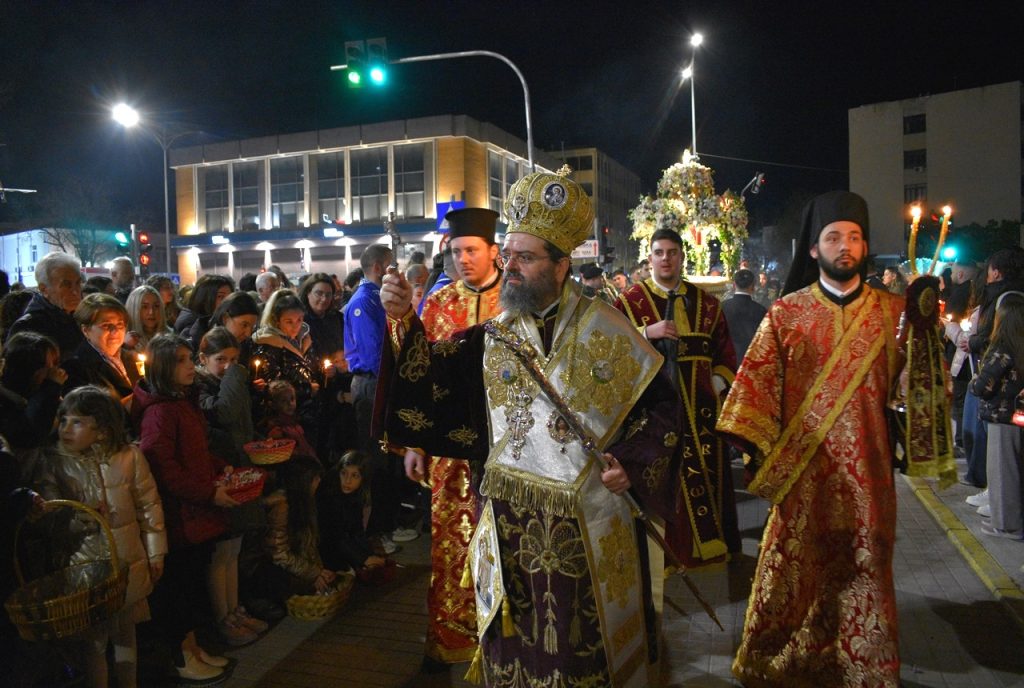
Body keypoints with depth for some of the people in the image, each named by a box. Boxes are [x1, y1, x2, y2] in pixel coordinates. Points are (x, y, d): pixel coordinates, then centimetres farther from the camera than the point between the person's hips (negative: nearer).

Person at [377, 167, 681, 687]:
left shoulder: (606, 330, -3)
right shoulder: (491, 338, 4)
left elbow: (659, 403, 2)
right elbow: (429, 382, -8)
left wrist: (633, 464, -10)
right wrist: (404, 321, -21)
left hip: (590, 521, -2)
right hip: (510, 521, 2)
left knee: (589, 641, 14)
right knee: (517, 643, 15)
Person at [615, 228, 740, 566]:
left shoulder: (706, 302, 11)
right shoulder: (629, 301, 2)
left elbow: (725, 350, 14)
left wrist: (718, 382, -1)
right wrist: (647, 333, -17)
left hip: (700, 404, 3)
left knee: (706, 472, 7)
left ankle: (710, 542, 22)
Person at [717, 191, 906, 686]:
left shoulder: (891, 311, 4)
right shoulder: (785, 314, -2)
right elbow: (756, 381, -6)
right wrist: (755, 446, -13)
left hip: (866, 466, 2)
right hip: (800, 466, -1)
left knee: (864, 569, 12)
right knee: (793, 567, 9)